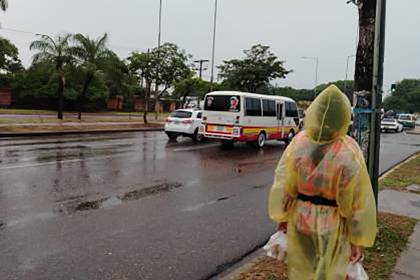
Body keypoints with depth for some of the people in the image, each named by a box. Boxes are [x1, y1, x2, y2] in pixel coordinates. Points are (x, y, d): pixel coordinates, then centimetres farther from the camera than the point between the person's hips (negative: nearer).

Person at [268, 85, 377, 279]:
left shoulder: (298, 143, -18)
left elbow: (283, 187, -8)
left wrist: (282, 217, 7)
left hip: (300, 219, 2)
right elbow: (358, 204, -16)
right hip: (331, 227, -2)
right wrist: (357, 241, -3)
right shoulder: (350, 154, -24)